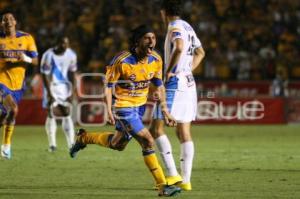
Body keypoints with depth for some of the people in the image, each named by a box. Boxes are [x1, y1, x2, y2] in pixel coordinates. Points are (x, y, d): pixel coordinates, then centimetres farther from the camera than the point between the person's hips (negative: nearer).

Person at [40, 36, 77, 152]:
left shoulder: (71, 55, -5)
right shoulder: (49, 56, -18)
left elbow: (72, 74, 4)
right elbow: (45, 76, -15)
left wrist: (72, 91, -1)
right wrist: (49, 93, -17)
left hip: (65, 86, 3)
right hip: (52, 87, -3)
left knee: (67, 115, -2)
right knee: (51, 115, -6)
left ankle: (71, 144, -3)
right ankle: (52, 144, 1)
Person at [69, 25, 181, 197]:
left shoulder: (156, 60, -7)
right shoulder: (121, 61, -24)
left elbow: (159, 85, 6)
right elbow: (109, 85, -15)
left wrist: (165, 110, 2)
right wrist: (109, 110, -23)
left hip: (140, 105, 7)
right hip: (123, 106, -7)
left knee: (117, 145, 22)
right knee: (148, 142, -18)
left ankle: (84, 138, 48)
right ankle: (162, 187, -12)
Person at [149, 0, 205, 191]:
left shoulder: (175, 26, -10)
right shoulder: (188, 27, 17)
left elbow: (179, 48, -30)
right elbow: (200, 53, 31)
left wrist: (169, 71, -19)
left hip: (175, 83, -9)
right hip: (189, 83, 9)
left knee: (156, 127, -7)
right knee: (184, 133, 7)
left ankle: (173, 174, -15)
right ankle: (186, 180, 4)